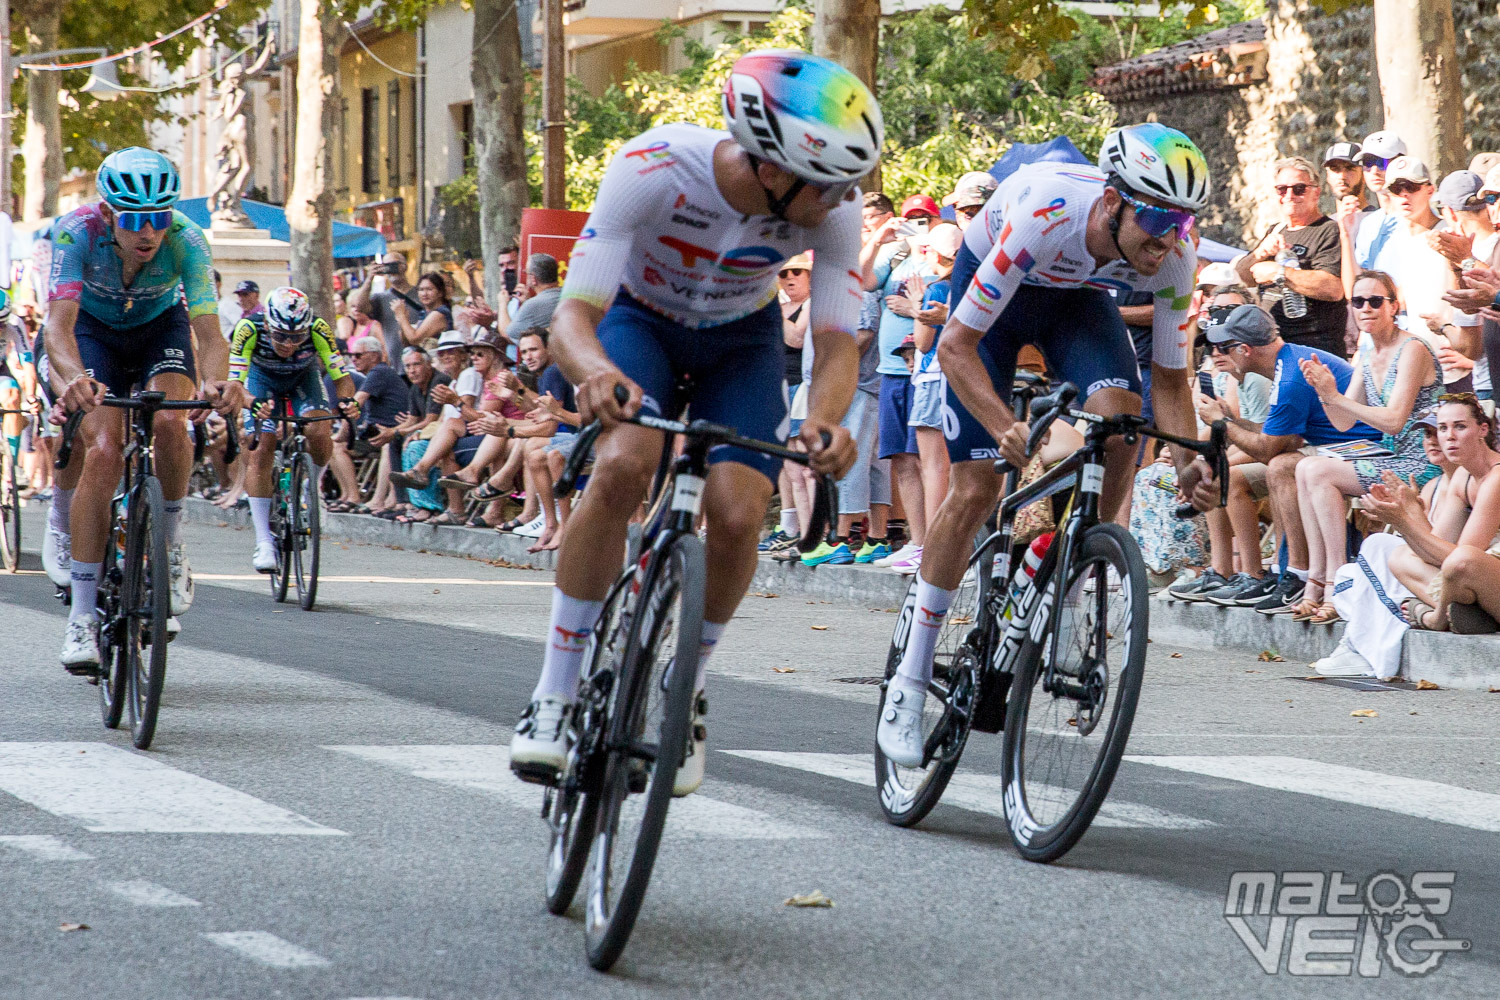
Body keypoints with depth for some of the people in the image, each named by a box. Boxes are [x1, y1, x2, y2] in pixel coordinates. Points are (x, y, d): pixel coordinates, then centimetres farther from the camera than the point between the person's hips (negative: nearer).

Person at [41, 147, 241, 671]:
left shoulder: (186, 241, -31)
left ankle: (170, 540, -3)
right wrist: (74, 379, -64)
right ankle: (81, 618, -12)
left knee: (169, 421, -30)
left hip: (160, 325, 1)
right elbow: (59, 324, -42)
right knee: (104, 449, -22)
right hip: (92, 329, -1)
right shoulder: (76, 232, -33)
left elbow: (209, 332, -37)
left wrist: (217, 381, -60)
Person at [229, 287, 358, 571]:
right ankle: (264, 542, -11)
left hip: (304, 376, 0)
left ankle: (314, 485, 6)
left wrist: (347, 401, -52)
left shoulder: (318, 330, -34)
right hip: (262, 377, 0)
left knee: (320, 433, -26)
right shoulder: (249, 329, -36)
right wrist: (253, 403, -59)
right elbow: (235, 382, -37)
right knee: (260, 452, -15)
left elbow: (341, 377, -30)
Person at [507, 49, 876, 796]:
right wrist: (594, 371, -62)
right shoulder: (652, 169, -37)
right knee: (622, 466, -31)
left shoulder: (834, 206, -29)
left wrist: (824, 418, -51)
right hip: (640, 318, -2)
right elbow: (572, 317, -38)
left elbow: (837, 342, -28)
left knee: (736, 516, -20)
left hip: (741, 339, 2)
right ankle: (554, 694, -18)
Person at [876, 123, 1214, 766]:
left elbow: (1169, 379, -15)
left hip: (1076, 296, 3)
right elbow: (956, 345, -36)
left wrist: (1190, 461, -34)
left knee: (1121, 414, -28)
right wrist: (1007, 427, -51)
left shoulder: (1175, 258, -28)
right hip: (989, 283, -3)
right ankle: (910, 682, 2)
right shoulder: (1043, 213, -41)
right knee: (975, 490, -10)